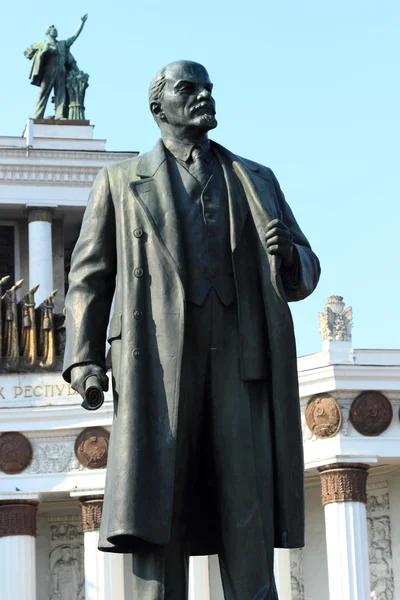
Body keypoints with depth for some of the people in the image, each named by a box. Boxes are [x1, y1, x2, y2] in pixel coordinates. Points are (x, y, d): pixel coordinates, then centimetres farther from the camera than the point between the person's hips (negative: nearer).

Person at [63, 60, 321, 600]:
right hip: (158, 358, -1)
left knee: (249, 518, -8)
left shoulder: (256, 182, 22)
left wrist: (287, 254, -5)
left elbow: (303, 275, 20)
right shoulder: (120, 183, 18)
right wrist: (83, 358, -4)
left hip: (241, 357, 2)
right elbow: (90, 277, 11)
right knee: (155, 518, -11)